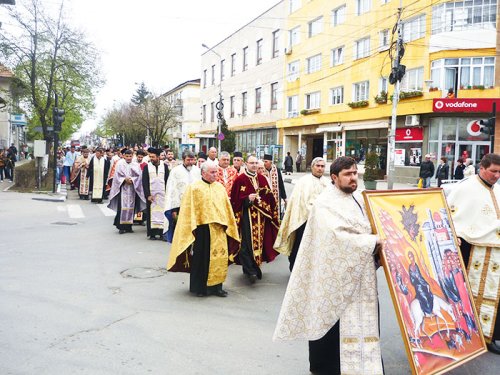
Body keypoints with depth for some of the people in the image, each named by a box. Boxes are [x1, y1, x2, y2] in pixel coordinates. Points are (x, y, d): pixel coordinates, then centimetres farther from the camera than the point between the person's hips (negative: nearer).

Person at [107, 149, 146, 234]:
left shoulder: (136, 165, 8)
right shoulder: (120, 164, 4)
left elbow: (139, 176, 2)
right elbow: (117, 176, -1)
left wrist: (132, 180, -14)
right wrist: (125, 179, -15)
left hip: (132, 189, 2)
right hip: (122, 188, -2)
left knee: (131, 207, 3)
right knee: (122, 207, -8)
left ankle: (129, 226, 11)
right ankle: (121, 227, -3)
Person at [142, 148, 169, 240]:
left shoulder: (165, 166, 3)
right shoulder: (147, 167, 3)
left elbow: (168, 181, 4)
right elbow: (144, 182, 0)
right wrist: (147, 195, -9)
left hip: (163, 194, 0)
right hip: (151, 194, 0)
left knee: (162, 213, 0)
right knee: (152, 213, 1)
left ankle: (162, 233, 4)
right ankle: (152, 233, 6)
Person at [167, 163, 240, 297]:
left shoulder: (220, 188, 11)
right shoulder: (194, 187, -2)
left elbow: (227, 209, 15)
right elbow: (189, 210, -5)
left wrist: (228, 226, 10)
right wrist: (193, 228, -11)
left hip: (218, 229, 4)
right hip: (201, 228, -4)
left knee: (218, 257, 6)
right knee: (201, 258, 4)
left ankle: (216, 286, 17)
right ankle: (199, 287, 17)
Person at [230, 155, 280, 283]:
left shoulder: (262, 179, 12)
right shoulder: (240, 179, -3)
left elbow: (269, 196, 16)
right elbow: (235, 199, -6)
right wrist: (247, 199, -19)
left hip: (260, 215, 5)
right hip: (246, 216, -5)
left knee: (259, 241, 8)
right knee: (247, 242, -11)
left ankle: (256, 266, 21)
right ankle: (250, 271, -11)